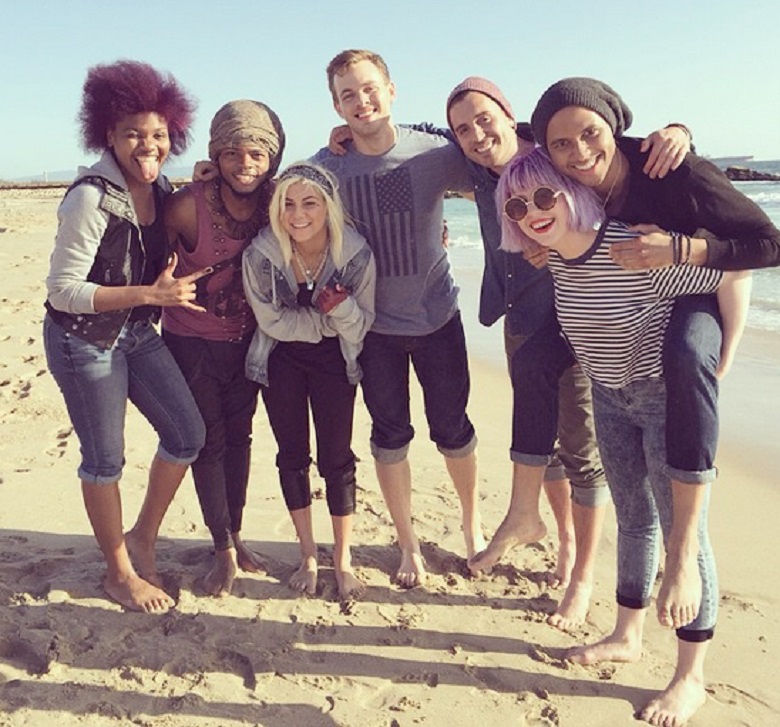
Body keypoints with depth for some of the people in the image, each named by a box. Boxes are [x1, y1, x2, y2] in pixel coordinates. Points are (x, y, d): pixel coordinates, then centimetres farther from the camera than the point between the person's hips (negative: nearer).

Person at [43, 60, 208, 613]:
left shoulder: (159, 189, 1)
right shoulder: (91, 198, -22)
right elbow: (62, 290, -22)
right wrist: (151, 294, -26)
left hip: (137, 333, 7)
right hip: (83, 340, -7)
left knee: (188, 432, 4)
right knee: (106, 459, 4)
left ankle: (143, 540, 25)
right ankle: (120, 573, 24)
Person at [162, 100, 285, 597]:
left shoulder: (275, 204, -12)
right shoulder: (188, 205, -23)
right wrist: (166, 293, -11)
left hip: (246, 340, 4)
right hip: (192, 342, -3)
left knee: (239, 437, 14)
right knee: (208, 443, 5)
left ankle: (236, 537, 31)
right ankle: (225, 552, 19)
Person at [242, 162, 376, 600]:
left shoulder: (356, 253, -20)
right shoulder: (261, 254, -21)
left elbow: (362, 324, -13)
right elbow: (273, 321, -12)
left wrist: (341, 306, -33)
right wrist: (327, 318, -17)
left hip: (333, 360, 0)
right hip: (281, 361, 1)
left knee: (337, 459, 1)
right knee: (292, 457, 8)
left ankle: (343, 560, 20)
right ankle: (308, 556, 26)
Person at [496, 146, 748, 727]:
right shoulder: (554, 256, -7)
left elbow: (733, 278, -23)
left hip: (669, 395, -7)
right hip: (610, 395, 7)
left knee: (682, 531, 2)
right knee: (634, 518, 20)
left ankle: (691, 677, 18)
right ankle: (628, 636, 38)